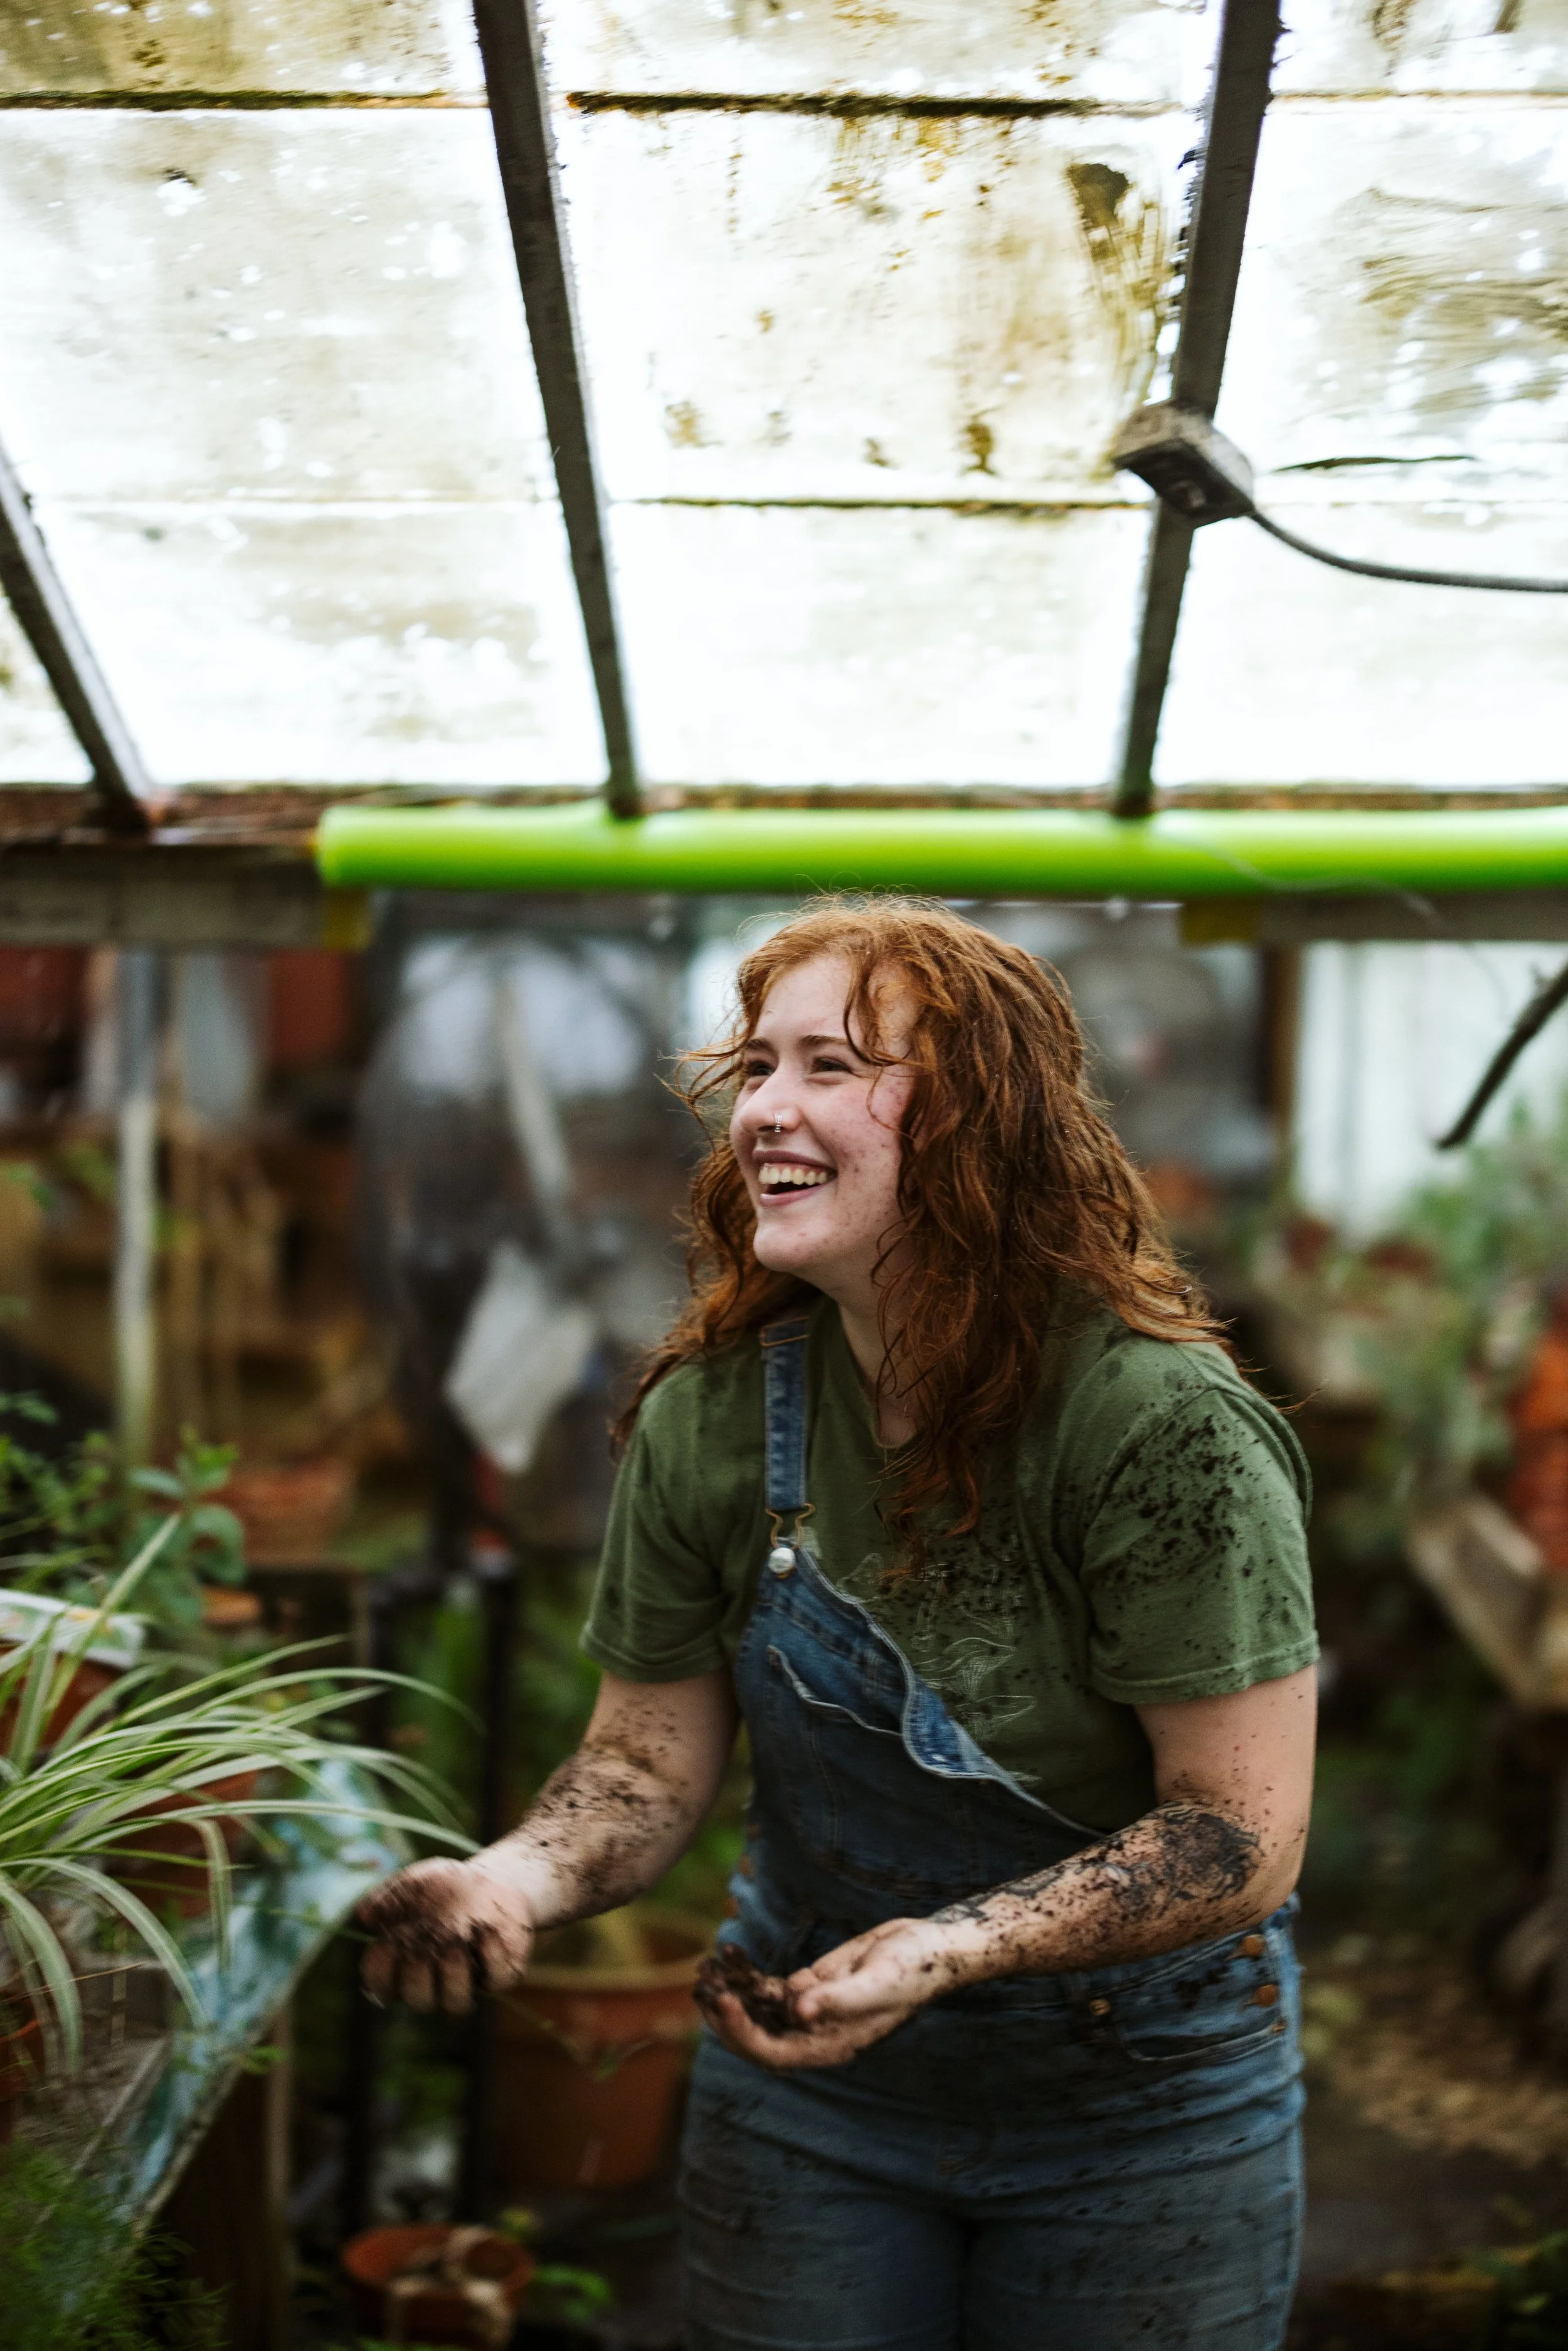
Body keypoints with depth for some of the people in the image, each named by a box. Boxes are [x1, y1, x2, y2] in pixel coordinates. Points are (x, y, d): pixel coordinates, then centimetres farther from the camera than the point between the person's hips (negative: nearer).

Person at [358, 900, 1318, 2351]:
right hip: (805, 2092, 3)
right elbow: (652, 1760, -2)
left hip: (1142, 2113, -3)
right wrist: (519, 1879, -23)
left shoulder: (1161, 1426, -25)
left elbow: (1244, 1833, -22)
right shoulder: (709, 1413, -10)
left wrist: (948, 1947, -34)